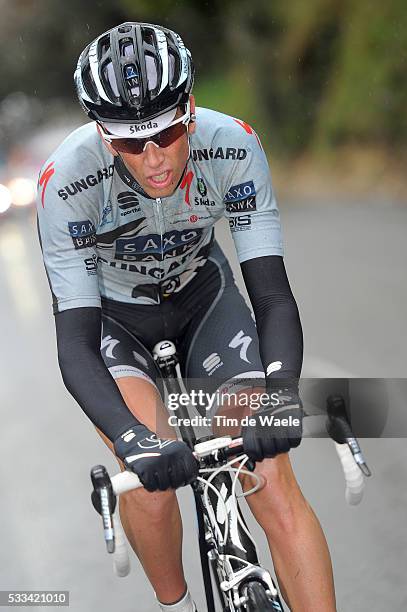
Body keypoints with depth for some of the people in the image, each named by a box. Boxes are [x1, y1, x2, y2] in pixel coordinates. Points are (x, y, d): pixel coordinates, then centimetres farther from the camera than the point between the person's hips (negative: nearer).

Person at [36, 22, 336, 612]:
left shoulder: (232, 147, -29)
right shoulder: (68, 181, -34)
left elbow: (274, 297, -27)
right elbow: (75, 345, -34)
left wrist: (281, 396, -46)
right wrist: (136, 441, -51)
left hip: (201, 295, 2)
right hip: (112, 316, -1)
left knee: (275, 483, -15)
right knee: (150, 484, -24)